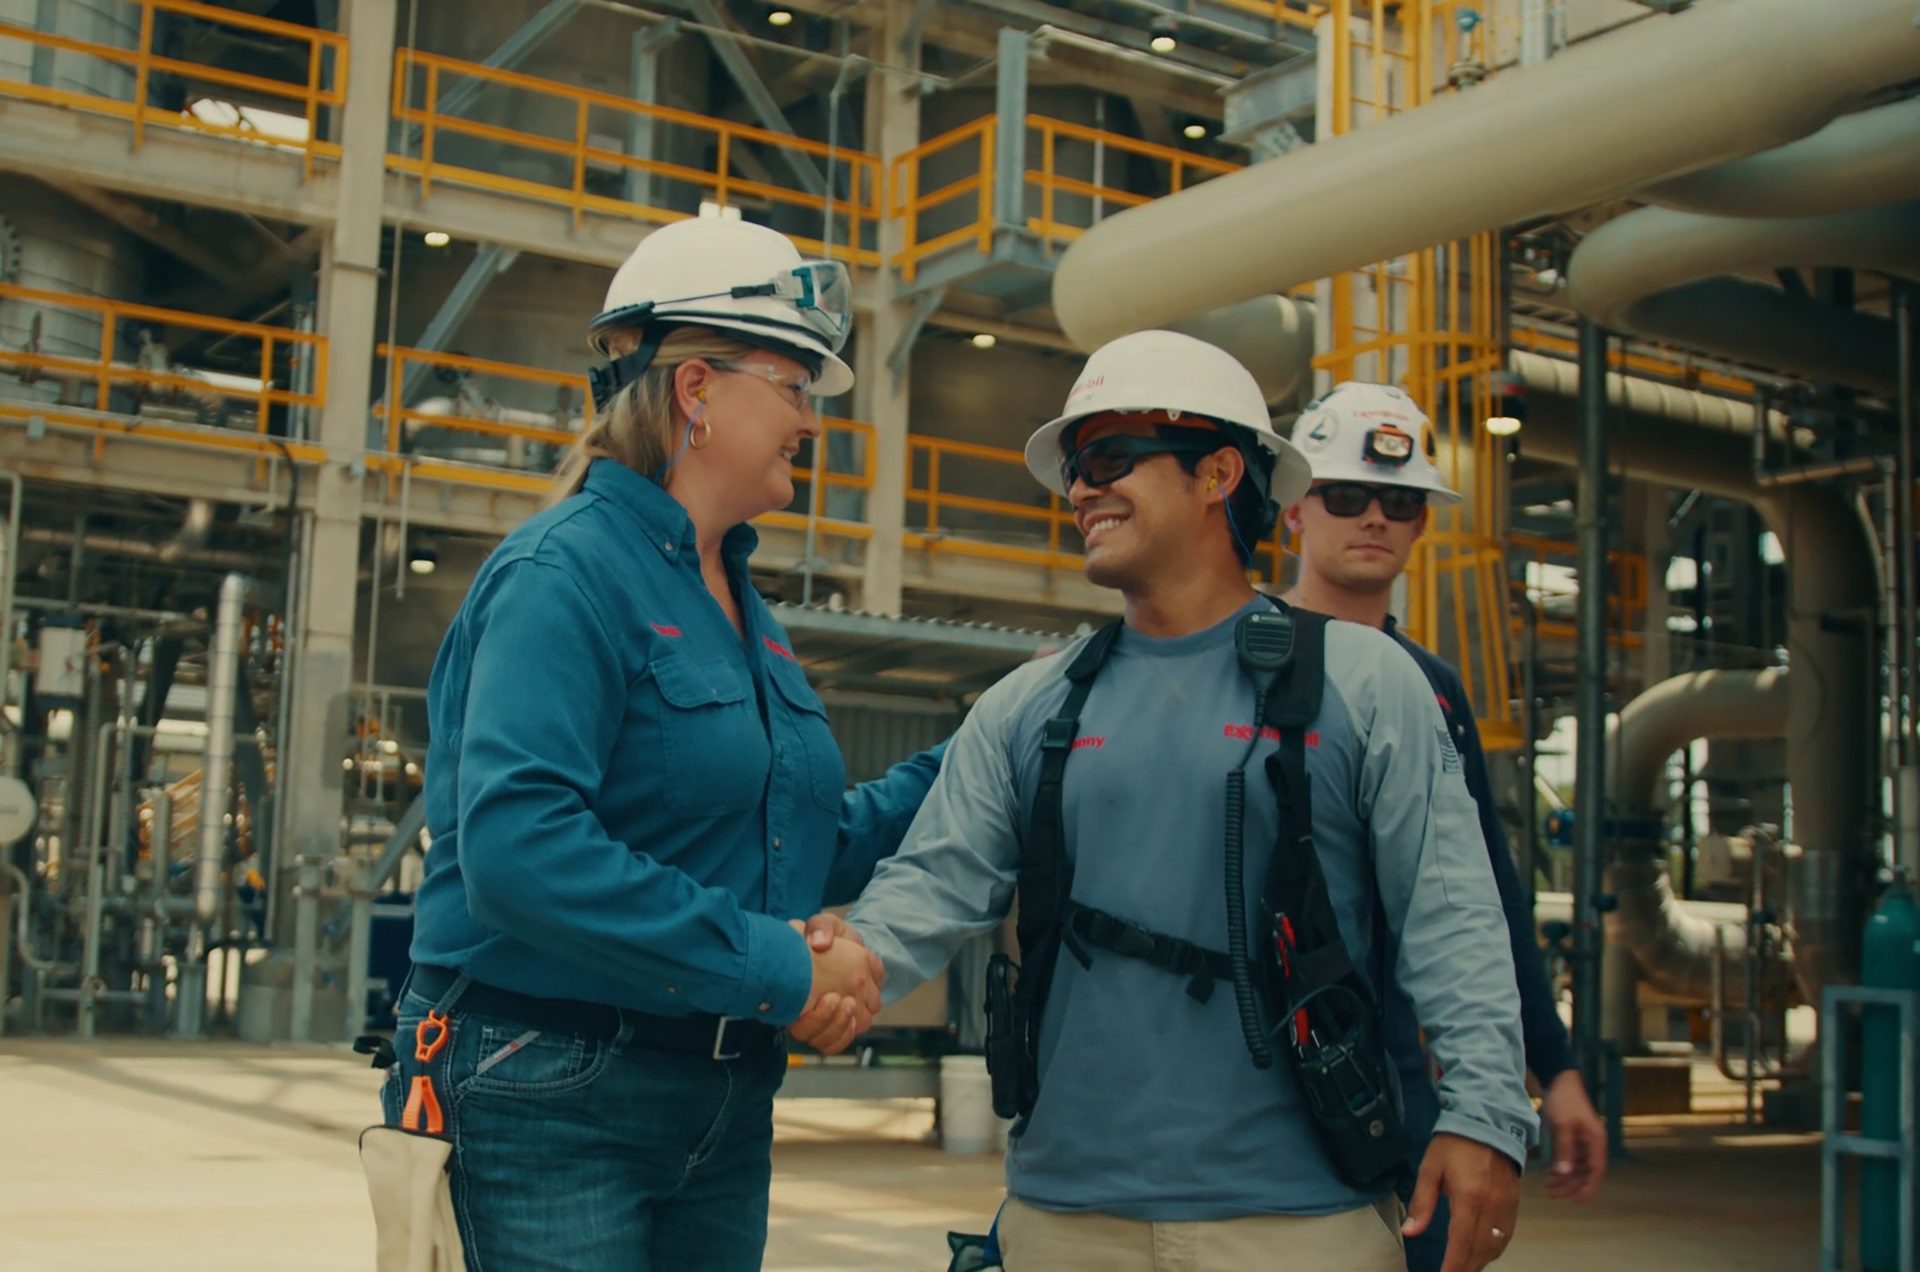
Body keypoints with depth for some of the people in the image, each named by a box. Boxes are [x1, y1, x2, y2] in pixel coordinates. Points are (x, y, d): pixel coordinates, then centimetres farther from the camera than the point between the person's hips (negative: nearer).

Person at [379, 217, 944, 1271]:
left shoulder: (742, 610, 13)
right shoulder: (567, 573, -13)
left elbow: (807, 856, 20)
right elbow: (518, 850, -28)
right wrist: (770, 966, -24)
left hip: (724, 1108, 9)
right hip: (557, 1104, -8)